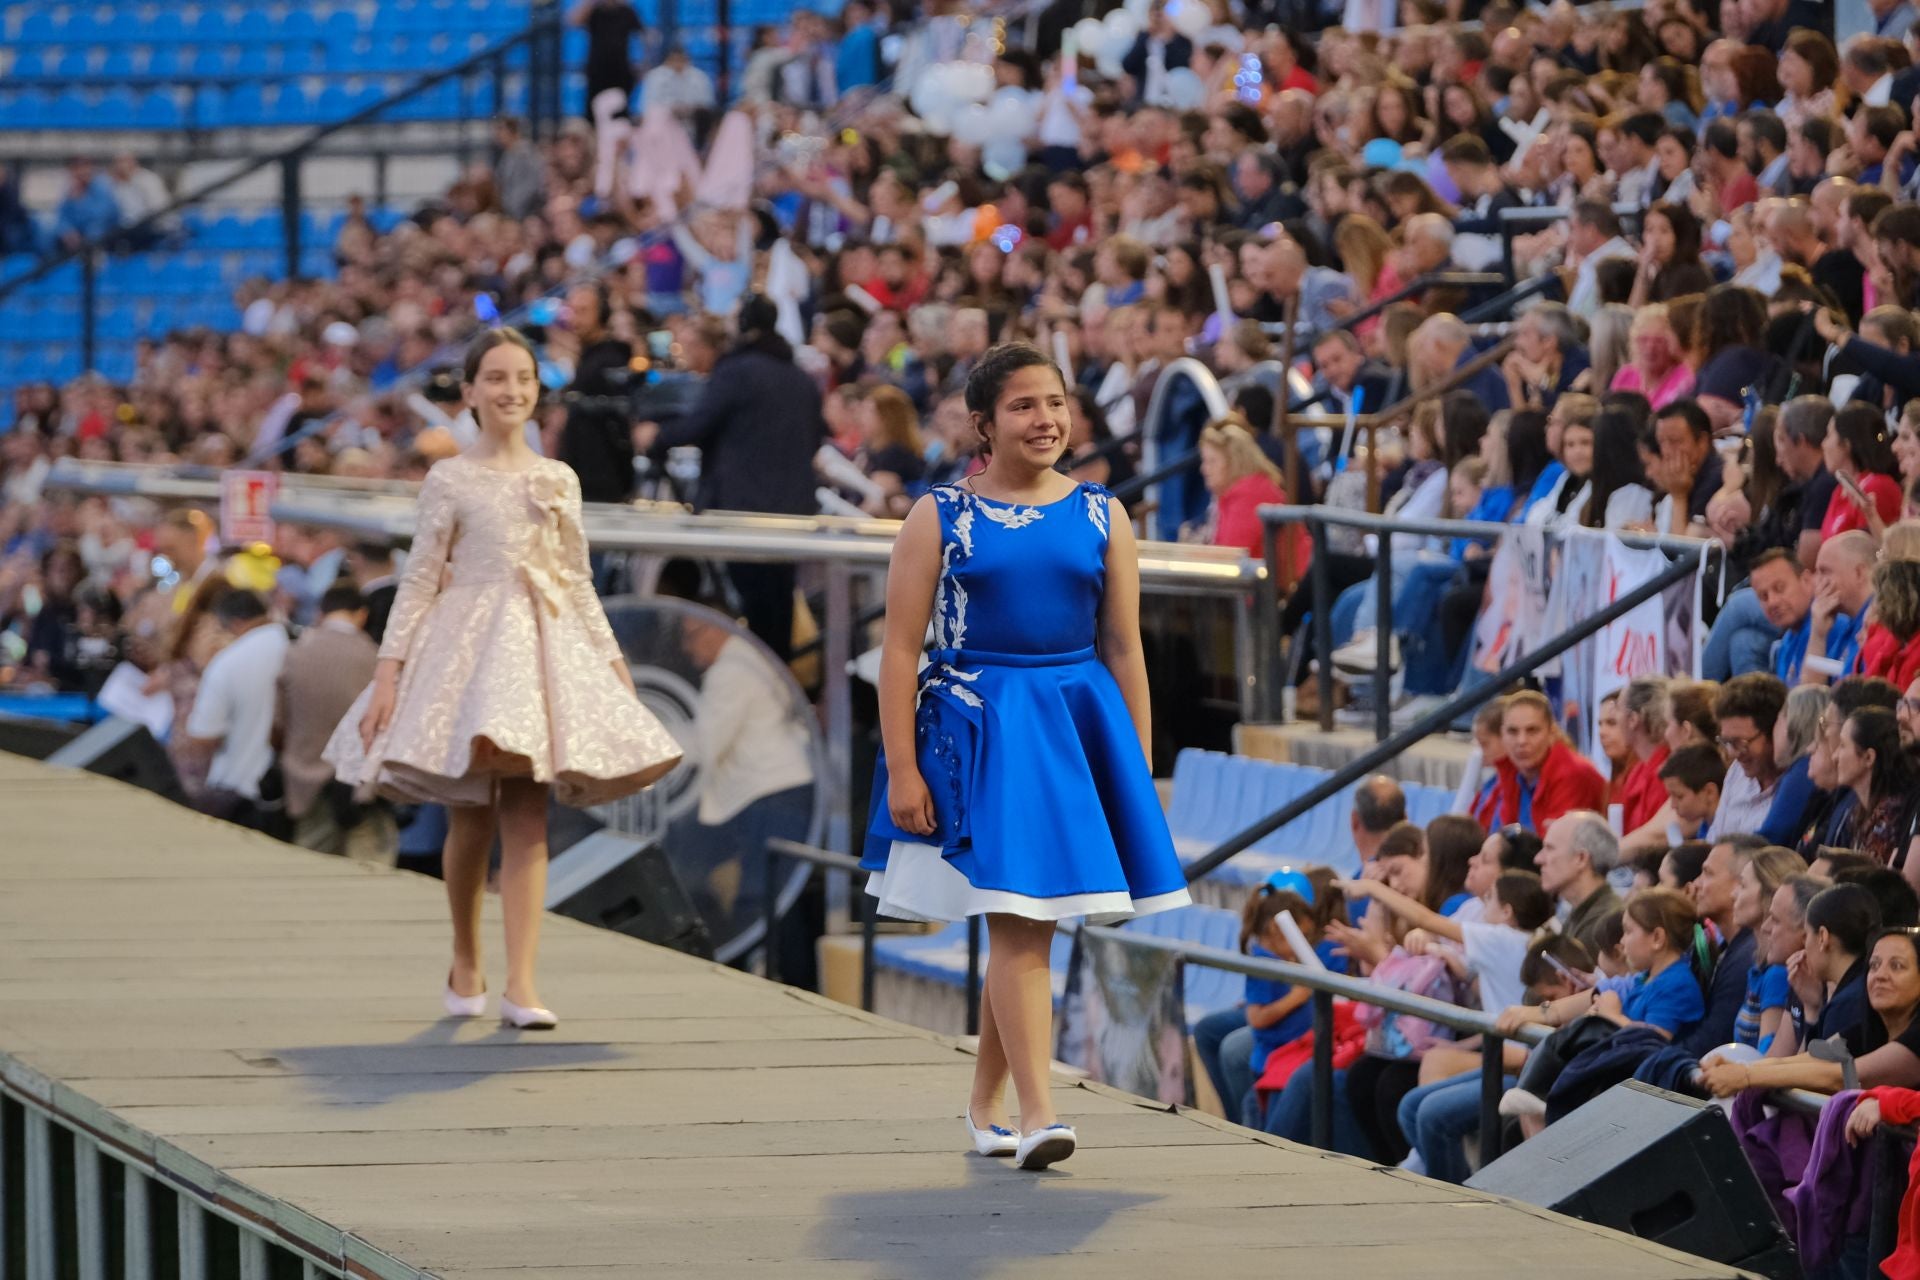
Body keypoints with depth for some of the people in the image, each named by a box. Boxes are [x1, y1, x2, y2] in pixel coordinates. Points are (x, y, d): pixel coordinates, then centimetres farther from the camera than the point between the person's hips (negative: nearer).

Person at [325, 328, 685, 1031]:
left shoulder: (558, 480, 11)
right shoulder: (450, 480, 0)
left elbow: (578, 584, 17)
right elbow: (419, 581, -2)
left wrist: (613, 662, 14)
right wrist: (388, 670, -9)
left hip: (545, 644, 2)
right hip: (468, 644, -2)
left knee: (527, 816, -6)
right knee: (472, 817, 4)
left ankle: (521, 983, -12)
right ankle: (465, 966, 23)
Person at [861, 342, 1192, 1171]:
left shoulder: (1101, 518, 8)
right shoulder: (940, 517, -1)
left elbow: (1124, 648, 10)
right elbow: (900, 649, -3)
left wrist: (1140, 768, 7)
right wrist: (901, 769, -10)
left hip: (1078, 725, 3)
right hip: (976, 728, -3)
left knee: (1026, 927, 9)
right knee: (1018, 924, -13)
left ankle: (984, 1106, 24)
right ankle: (1037, 1113, -16)